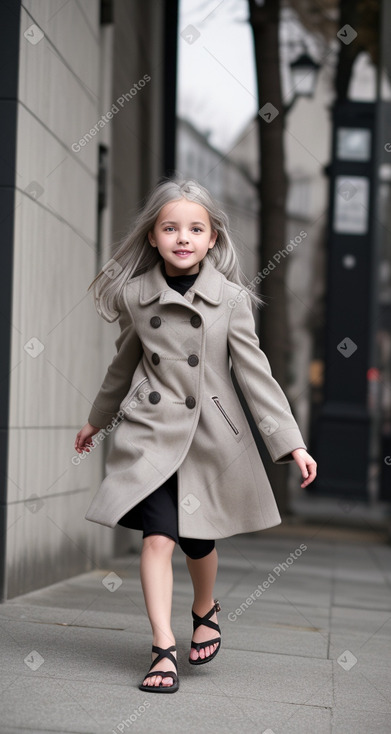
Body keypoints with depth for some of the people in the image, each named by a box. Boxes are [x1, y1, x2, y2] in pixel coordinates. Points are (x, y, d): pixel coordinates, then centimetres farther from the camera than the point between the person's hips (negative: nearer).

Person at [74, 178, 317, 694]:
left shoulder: (231, 298, -6)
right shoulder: (134, 294, -1)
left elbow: (254, 372, -5)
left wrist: (291, 443, -10)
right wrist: (98, 420, 26)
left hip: (210, 434, 0)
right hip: (150, 431, 0)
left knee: (198, 540, 9)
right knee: (158, 535, -11)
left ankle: (205, 610, 40)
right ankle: (164, 651, -2)